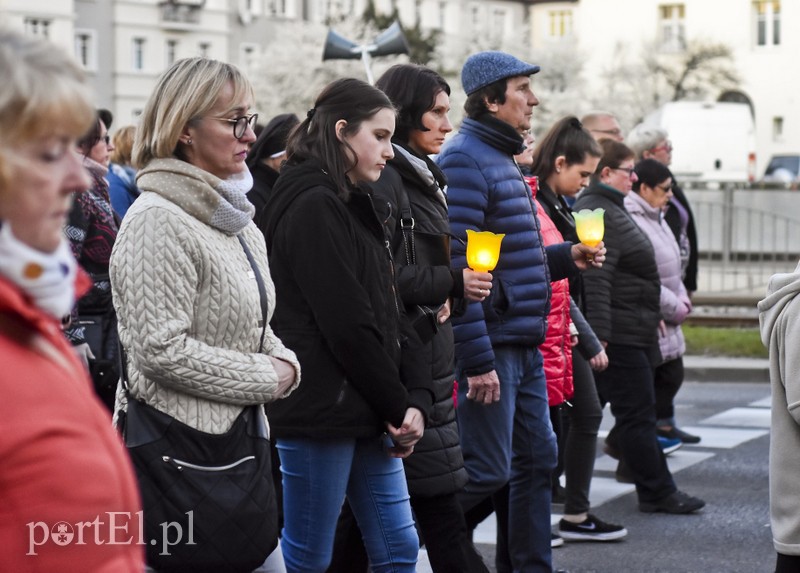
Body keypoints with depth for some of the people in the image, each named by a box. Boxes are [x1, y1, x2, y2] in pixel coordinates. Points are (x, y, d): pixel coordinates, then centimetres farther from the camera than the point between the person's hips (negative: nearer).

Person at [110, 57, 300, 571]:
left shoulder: (236, 217, 13)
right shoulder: (158, 221, -16)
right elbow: (163, 349, -23)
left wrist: (285, 364, 1)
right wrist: (267, 379, -14)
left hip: (237, 434, 9)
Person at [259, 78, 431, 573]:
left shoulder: (355, 206, 16)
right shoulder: (313, 207, -14)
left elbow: (390, 314, 11)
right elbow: (347, 326, -18)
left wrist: (417, 398, -2)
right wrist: (398, 406, -8)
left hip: (368, 414, 9)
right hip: (320, 412, -9)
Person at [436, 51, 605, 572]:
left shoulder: (503, 159, 18)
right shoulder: (464, 160, -14)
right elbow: (458, 267, -21)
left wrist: (567, 258, 9)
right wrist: (477, 360, -23)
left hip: (525, 346, 10)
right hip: (492, 347, -10)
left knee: (537, 460, 12)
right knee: (488, 470, -6)